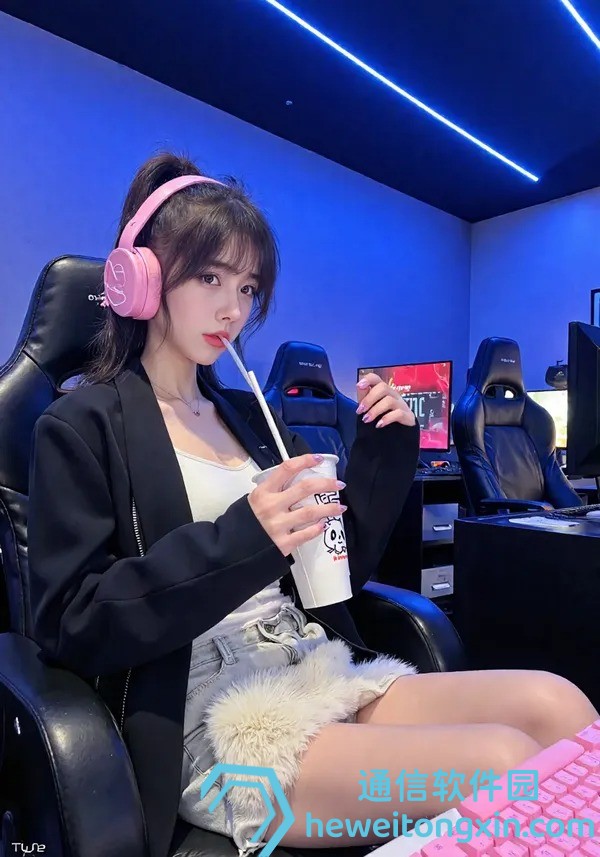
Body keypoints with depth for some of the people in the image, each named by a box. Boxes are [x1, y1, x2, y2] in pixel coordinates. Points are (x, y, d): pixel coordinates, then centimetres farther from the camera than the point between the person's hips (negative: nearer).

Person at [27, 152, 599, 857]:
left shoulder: (250, 415, 13)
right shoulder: (81, 427, -3)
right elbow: (68, 625, -11)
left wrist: (383, 449, 1)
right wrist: (238, 542, -24)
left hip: (320, 680, 6)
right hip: (205, 729, -5)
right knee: (504, 760, -21)